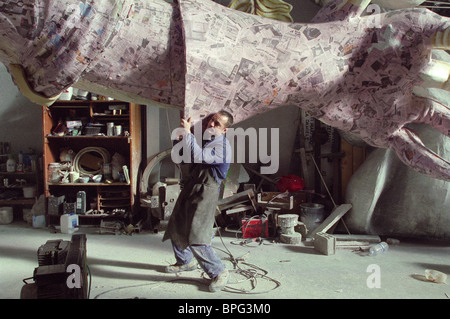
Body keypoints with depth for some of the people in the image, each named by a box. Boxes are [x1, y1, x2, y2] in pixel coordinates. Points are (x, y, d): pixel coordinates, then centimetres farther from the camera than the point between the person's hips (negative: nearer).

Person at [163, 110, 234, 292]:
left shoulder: (222, 145, -16)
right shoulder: (205, 138, 13)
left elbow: (198, 156, -32)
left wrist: (187, 132, -23)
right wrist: (184, 138, 11)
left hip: (205, 193, -10)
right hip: (190, 189, 10)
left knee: (196, 238, -14)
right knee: (176, 228, 21)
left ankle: (219, 273, 2)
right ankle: (186, 262, 42)